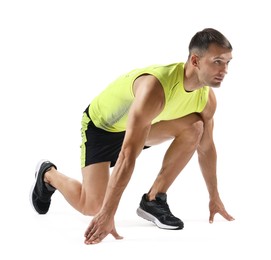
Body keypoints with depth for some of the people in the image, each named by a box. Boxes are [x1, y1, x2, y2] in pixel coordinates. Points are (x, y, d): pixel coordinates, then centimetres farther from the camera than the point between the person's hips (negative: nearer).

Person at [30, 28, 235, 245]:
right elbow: (128, 155, -45)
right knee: (92, 206, -15)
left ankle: (154, 199, -8)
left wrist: (214, 197, 7)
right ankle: (48, 174, 17)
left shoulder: (207, 98, -18)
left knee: (195, 127, -20)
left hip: (144, 122, 6)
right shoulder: (156, 88, -42)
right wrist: (107, 214, -47)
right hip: (101, 124, -6)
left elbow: (206, 147, 0)